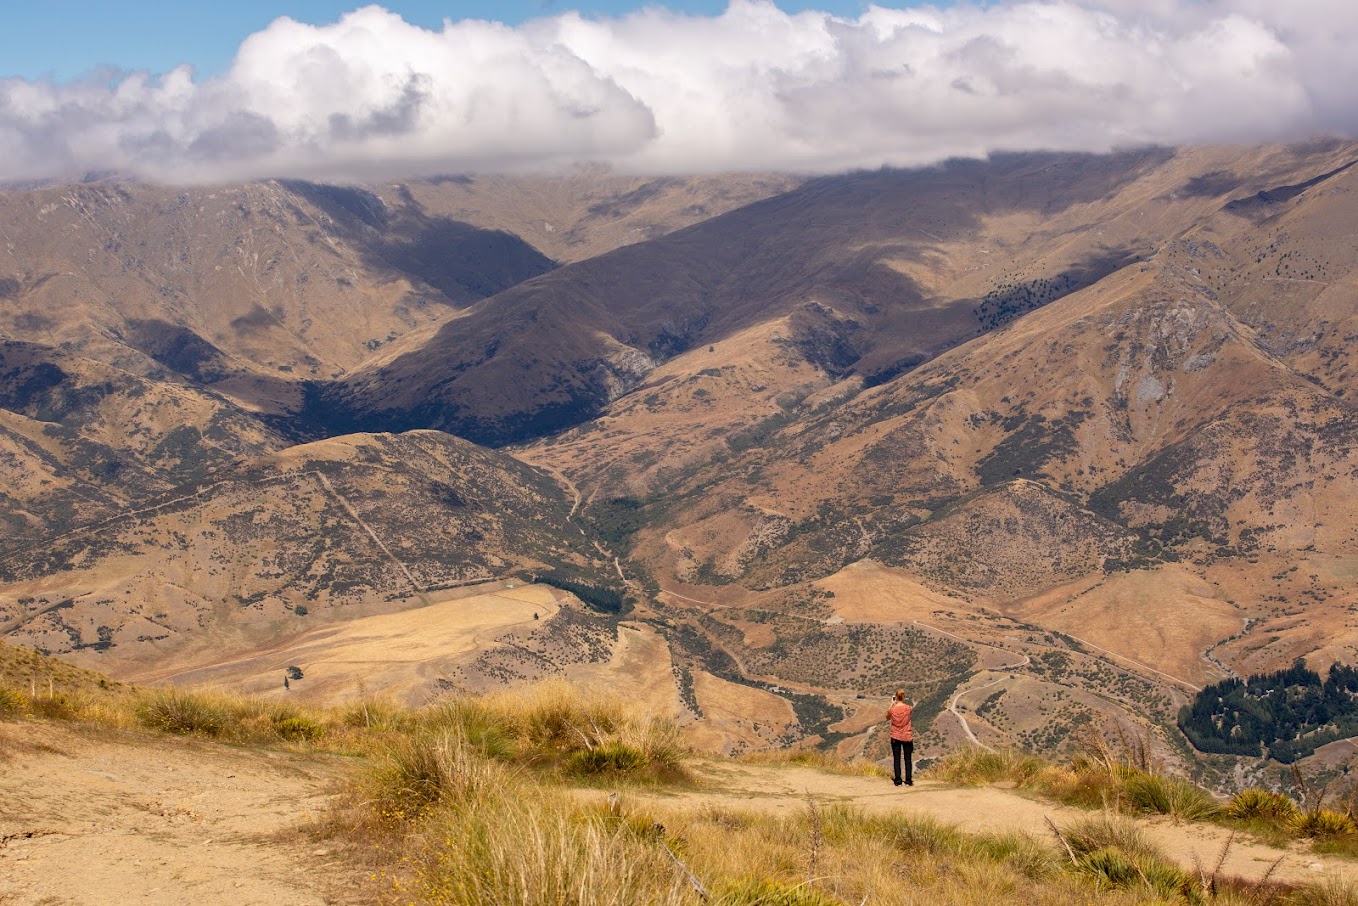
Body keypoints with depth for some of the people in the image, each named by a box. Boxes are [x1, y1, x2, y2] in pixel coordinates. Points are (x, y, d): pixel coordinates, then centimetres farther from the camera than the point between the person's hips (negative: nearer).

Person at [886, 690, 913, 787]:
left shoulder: (892, 709, -11)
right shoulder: (908, 708, -11)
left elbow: (887, 718, 10)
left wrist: (892, 705, 9)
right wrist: (903, 703, 12)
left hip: (895, 737, 0)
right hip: (907, 737, 0)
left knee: (896, 759, 7)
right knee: (908, 759, 8)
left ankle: (898, 780, 5)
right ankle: (908, 780, 6)